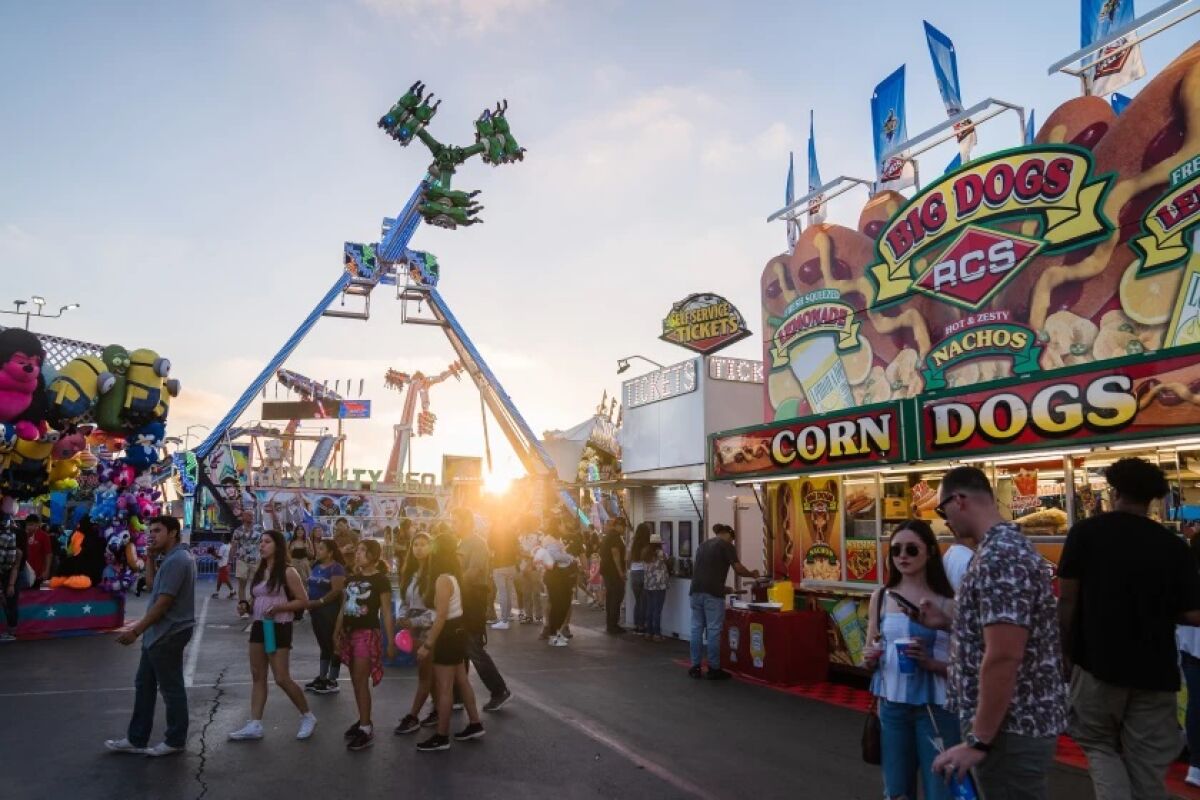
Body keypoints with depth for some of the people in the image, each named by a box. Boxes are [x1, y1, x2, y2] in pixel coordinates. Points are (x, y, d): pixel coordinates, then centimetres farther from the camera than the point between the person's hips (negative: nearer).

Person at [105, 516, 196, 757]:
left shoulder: (177, 560, -22)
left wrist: (136, 630, -20)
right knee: (144, 685, 17)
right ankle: (136, 739, 28)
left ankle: (176, 741, 16)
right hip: (159, 633, 10)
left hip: (168, 635, -10)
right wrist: (150, 557, 6)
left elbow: (163, 602, -24)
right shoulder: (170, 558, 12)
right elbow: (151, 585, 15)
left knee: (171, 689, 3)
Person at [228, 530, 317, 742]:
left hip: (279, 628, -8)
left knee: (282, 679, -4)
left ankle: (308, 716, 12)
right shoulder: (259, 571, 10)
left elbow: (303, 601, -14)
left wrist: (277, 608, -24)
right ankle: (255, 725, 14)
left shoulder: (288, 572, -13)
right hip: (259, 626, 8)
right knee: (257, 676, 8)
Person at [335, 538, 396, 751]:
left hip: (367, 633, -6)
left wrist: (391, 641, -11)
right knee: (355, 681, 11)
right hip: (349, 633, 7)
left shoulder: (380, 580, -8)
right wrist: (336, 634, 14)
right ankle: (363, 720, 22)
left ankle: (366, 729, -4)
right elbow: (343, 610, 15)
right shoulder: (351, 579, 10)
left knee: (361, 681, -8)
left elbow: (386, 613, -9)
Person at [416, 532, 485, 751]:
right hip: (458, 630, 10)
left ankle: (441, 738, 11)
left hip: (449, 633, -10)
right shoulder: (454, 575, 7)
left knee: (444, 687, 1)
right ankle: (475, 725, 28)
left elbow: (441, 617, -24)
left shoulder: (443, 580, -22)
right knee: (461, 680, 18)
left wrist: (427, 645, -20)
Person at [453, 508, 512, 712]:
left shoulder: (477, 543, -14)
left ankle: (500, 691, 6)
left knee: (474, 649, -4)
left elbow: (473, 572, -24)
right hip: (462, 600, 9)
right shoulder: (463, 543, 15)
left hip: (472, 601, -9)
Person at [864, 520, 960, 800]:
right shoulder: (881, 597, 1)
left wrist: (929, 662, -23)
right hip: (891, 706, 4)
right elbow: (869, 658, 10)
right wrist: (871, 658, -11)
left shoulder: (947, 601, -9)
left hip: (936, 708, -3)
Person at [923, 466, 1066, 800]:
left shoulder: (998, 557, -23)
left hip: (1011, 728, -10)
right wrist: (947, 622, 17)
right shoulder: (1010, 546, 11)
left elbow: (1003, 657, -27)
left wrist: (978, 740, -23)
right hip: (1022, 719, 10)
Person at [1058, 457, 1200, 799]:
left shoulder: (1085, 533, -5)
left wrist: (1066, 653, 5)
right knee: (1147, 764, 12)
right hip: (1155, 669, 2)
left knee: (1098, 744, 17)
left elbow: (1067, 600, -6)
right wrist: (1158, 609, 17)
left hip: (1098, 662, -2)